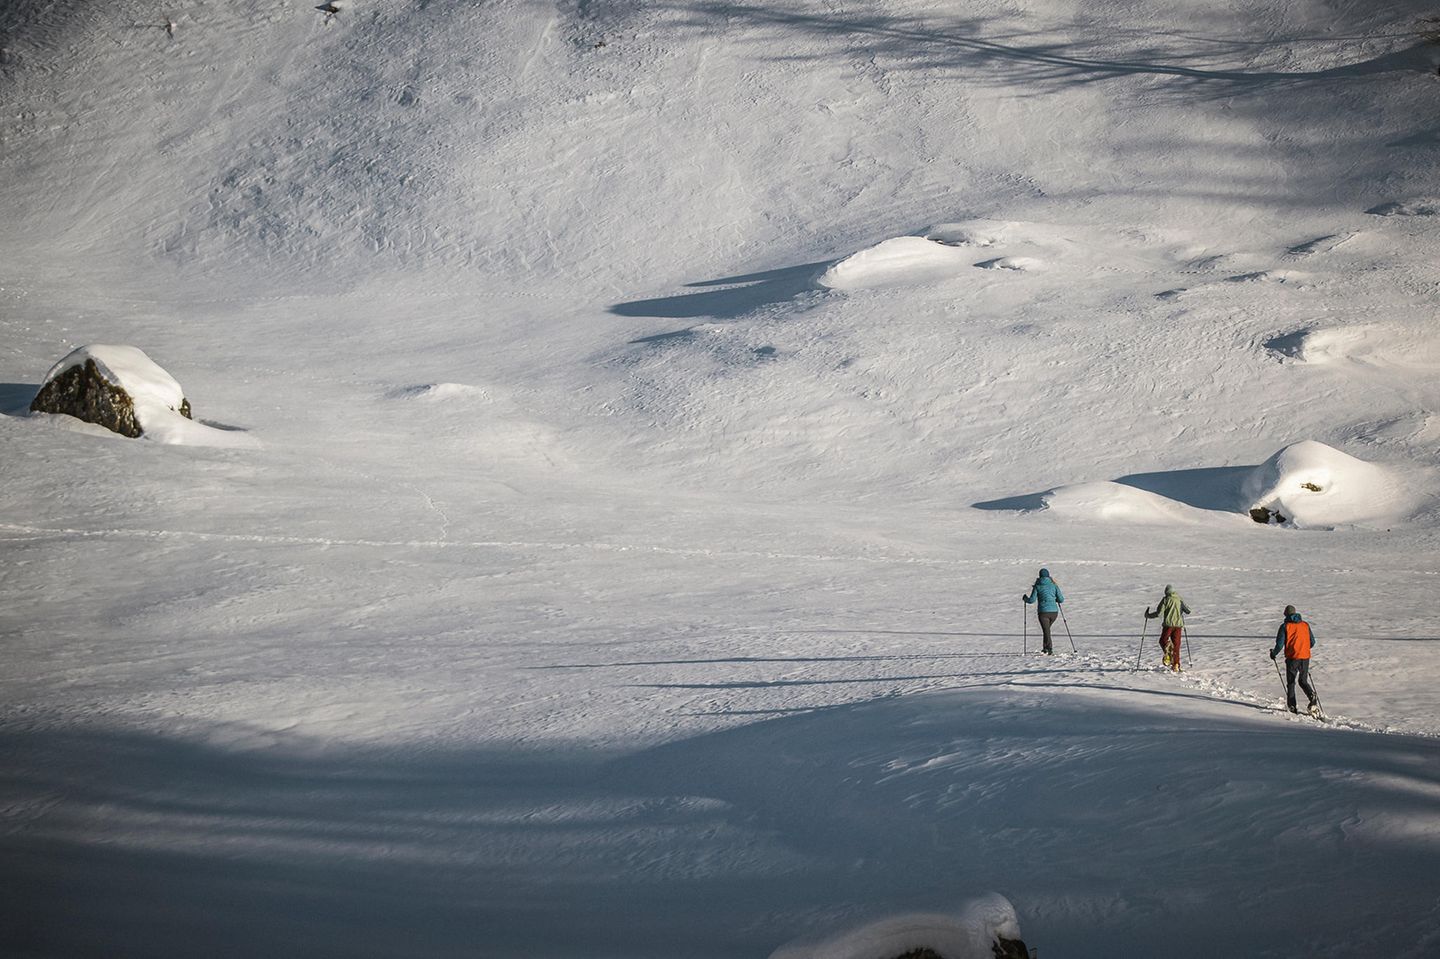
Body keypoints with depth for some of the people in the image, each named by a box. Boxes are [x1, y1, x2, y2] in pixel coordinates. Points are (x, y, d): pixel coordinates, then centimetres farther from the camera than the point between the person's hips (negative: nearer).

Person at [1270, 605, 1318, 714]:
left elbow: (1280, 644, -7)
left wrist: (1274, 653, 11)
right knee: (1303, 681, 14)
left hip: (1292, 657, -4)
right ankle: (1312, 696, -13)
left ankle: (1292, 706, 5)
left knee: (1290, 682, 9)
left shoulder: (1285, 626, -4)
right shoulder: (1305, 625, 9)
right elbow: (1312, 642, 13)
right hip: (1305, 657, 4)